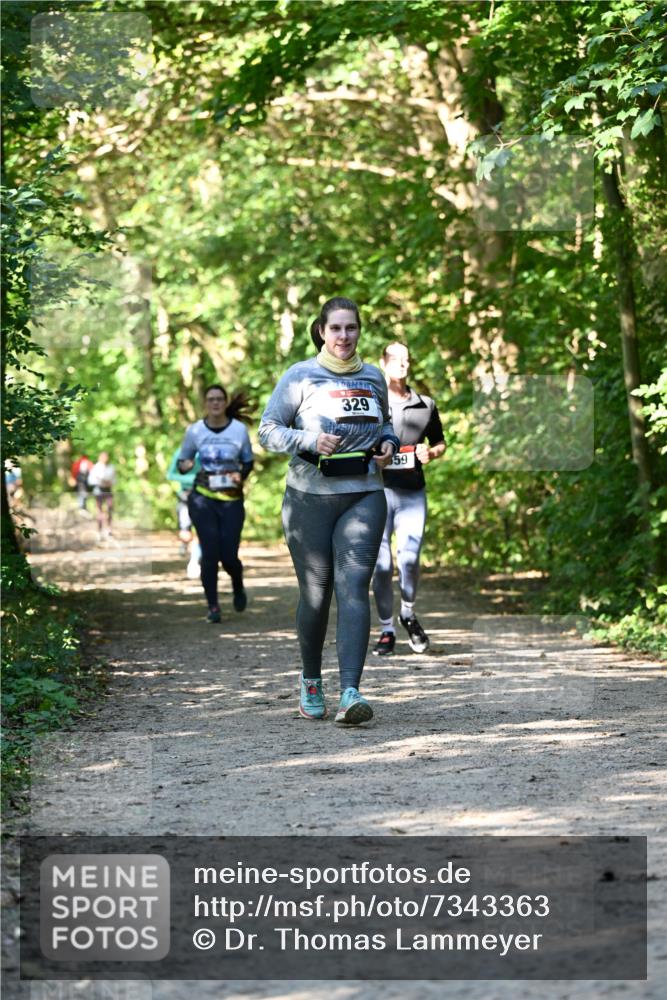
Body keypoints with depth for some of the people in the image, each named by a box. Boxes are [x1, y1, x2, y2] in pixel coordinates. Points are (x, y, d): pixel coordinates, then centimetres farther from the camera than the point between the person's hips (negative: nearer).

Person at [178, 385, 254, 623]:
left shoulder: (239, 430, 0)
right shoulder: (195, 431, 1)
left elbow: (248, 461, 13)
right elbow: (182, 461, 10)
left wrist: (241, 475, -8)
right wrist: (184, 465, -14)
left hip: (232, 499, 0)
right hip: (202, 498, 0)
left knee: (229, 555, -4)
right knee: (210, 553, -7)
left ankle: (238, 587, 30)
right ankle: (212, 606, 5)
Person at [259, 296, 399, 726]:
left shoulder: (373, 377, 11)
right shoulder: (300, 376, -1)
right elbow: (268, 430, -1)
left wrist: (388, 443, 4)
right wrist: (311, 441, -17)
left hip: (363, 496, 2)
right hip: (310, 497, -2)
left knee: (354, 588, -13)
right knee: (315, 593, 5)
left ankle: (351, 692, -20)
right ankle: (311, 682, 28)